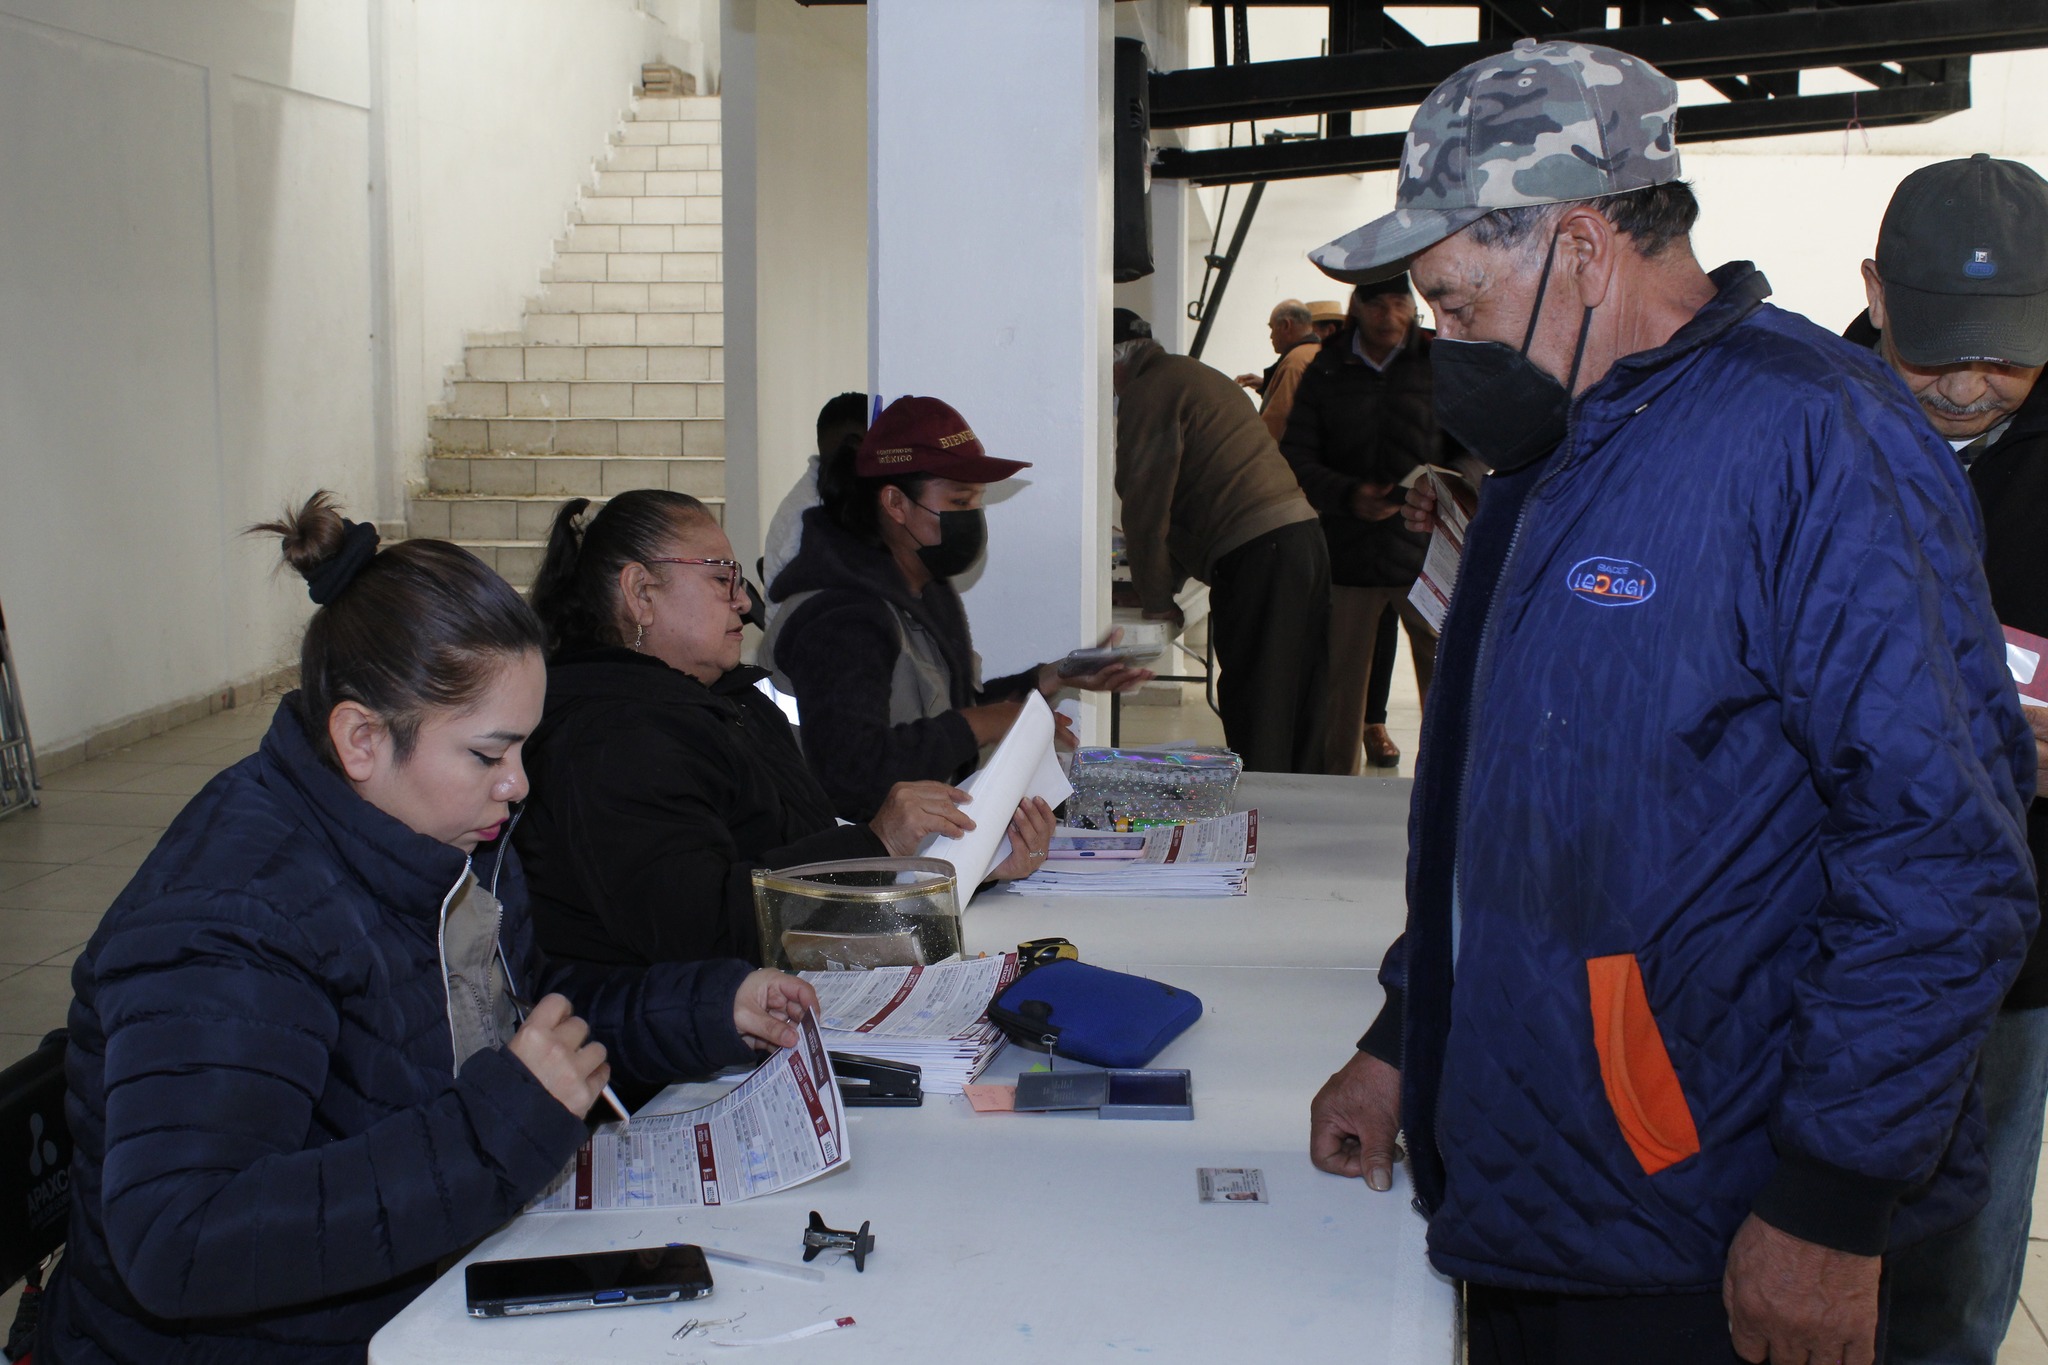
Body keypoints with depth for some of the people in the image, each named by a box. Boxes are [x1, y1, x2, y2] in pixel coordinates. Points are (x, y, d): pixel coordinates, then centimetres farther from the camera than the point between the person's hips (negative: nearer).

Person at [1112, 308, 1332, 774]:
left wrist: (1157, 600, 2)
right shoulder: (1197, 376, 25)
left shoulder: (1147, 394, -6)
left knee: (1254, 717, -5)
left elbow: (1146, 507, -8)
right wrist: (1164, 584, 27)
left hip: (1255, 553, -10)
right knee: (1297, 708, 14)